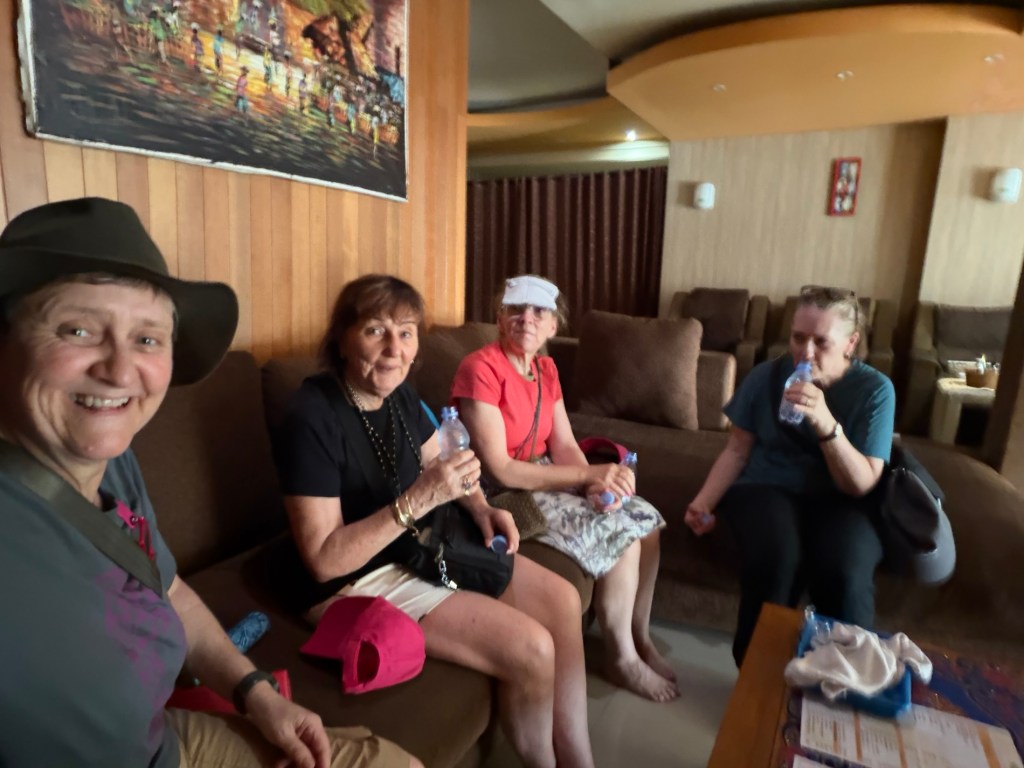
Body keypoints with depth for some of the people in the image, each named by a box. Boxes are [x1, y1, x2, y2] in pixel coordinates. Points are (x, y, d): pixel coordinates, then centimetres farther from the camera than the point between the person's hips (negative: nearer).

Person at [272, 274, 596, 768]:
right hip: (354, 582, -8)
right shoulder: (312, 419, -24)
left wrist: (481, 509, -4)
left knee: (562, 599, 1)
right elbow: (323, 560, -25)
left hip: (422, 550, 8)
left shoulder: (398, 393, -2)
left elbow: (439, 462, 15)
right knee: (530, 648, -17)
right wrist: (418, 501, -33)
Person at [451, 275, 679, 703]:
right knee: (621, 535, -16)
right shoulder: (481, 368, -21)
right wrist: (591, 475, -23)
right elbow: (500, 471, -25)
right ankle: (621, 658, 7)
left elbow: (565, 447, 2)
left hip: (542, 479, 8)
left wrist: (598, 483, -20)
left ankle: (641, 637, 17)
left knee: (645, 520, -3)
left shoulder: (546, 368, 5)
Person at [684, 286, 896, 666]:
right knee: (775, 556, -34)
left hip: (837, 500, 0)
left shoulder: (875, 389, -7)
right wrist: (704, 501, -12)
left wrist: (826, 424, -31)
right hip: (767, 488, 0)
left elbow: (861, 485, -14)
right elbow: (737, 450, 3)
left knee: (847, 571, -34)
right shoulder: (766, 376, -3)